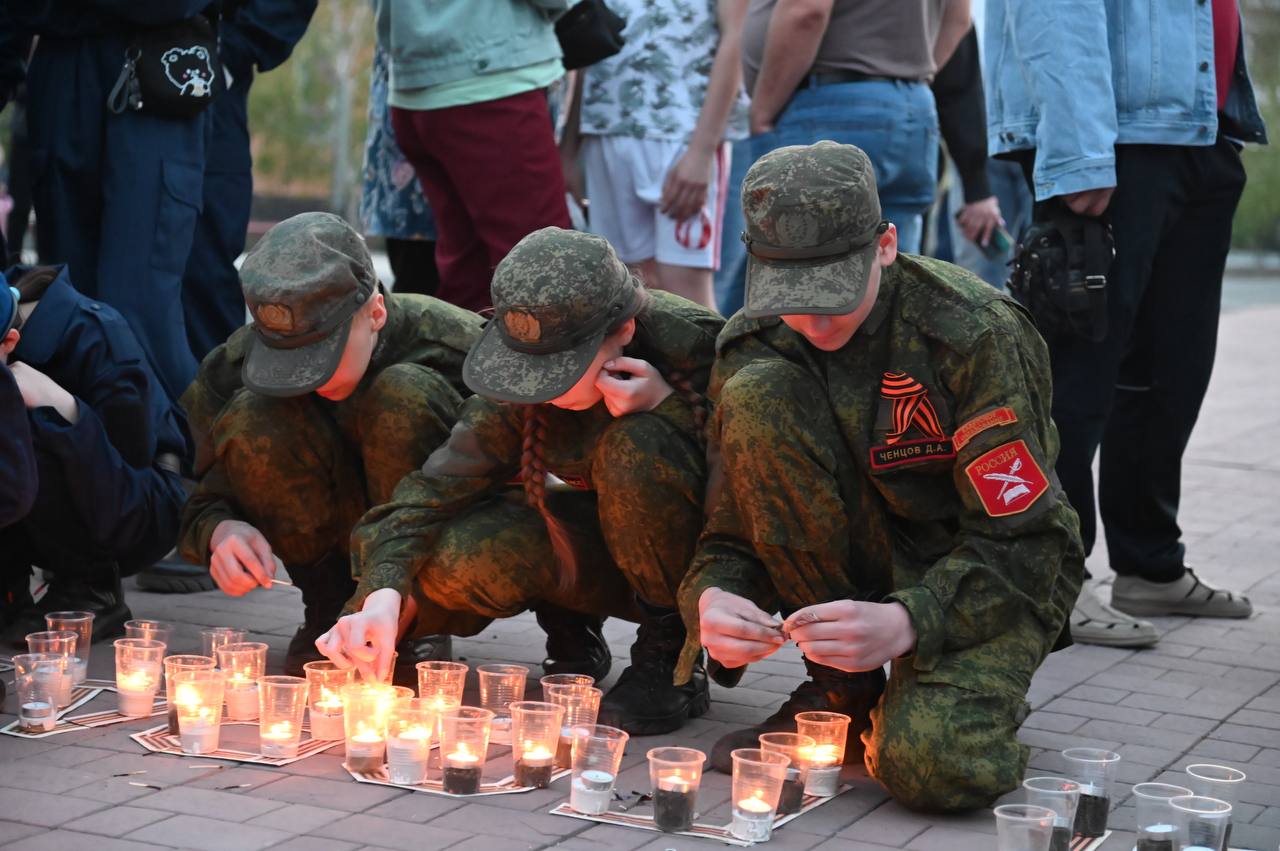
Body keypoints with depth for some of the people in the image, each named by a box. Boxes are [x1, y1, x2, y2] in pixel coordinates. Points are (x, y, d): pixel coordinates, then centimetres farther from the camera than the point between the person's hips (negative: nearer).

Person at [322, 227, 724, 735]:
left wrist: (668, 407, -35)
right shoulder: (524, 367, -15)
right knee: (454, 560, -25)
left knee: (636, 448, -34)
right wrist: (383, 595, -36)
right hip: (605, 550, 3)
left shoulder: (694, 345, -25)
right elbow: (439, 484, -21)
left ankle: (670, 660, -14)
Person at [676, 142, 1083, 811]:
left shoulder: (975, 333, -22)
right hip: (864, 561, 5)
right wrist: (713, 598, -30)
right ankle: (843, 690, -10)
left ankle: (963, 694, 6)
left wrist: (904, 622, -39)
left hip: (1003, 575, -4)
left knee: (928, 764, -35)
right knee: (759, 397, -23)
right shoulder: (754, 345, -9)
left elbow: (1022, 543, -23)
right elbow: (731, 532, -6)